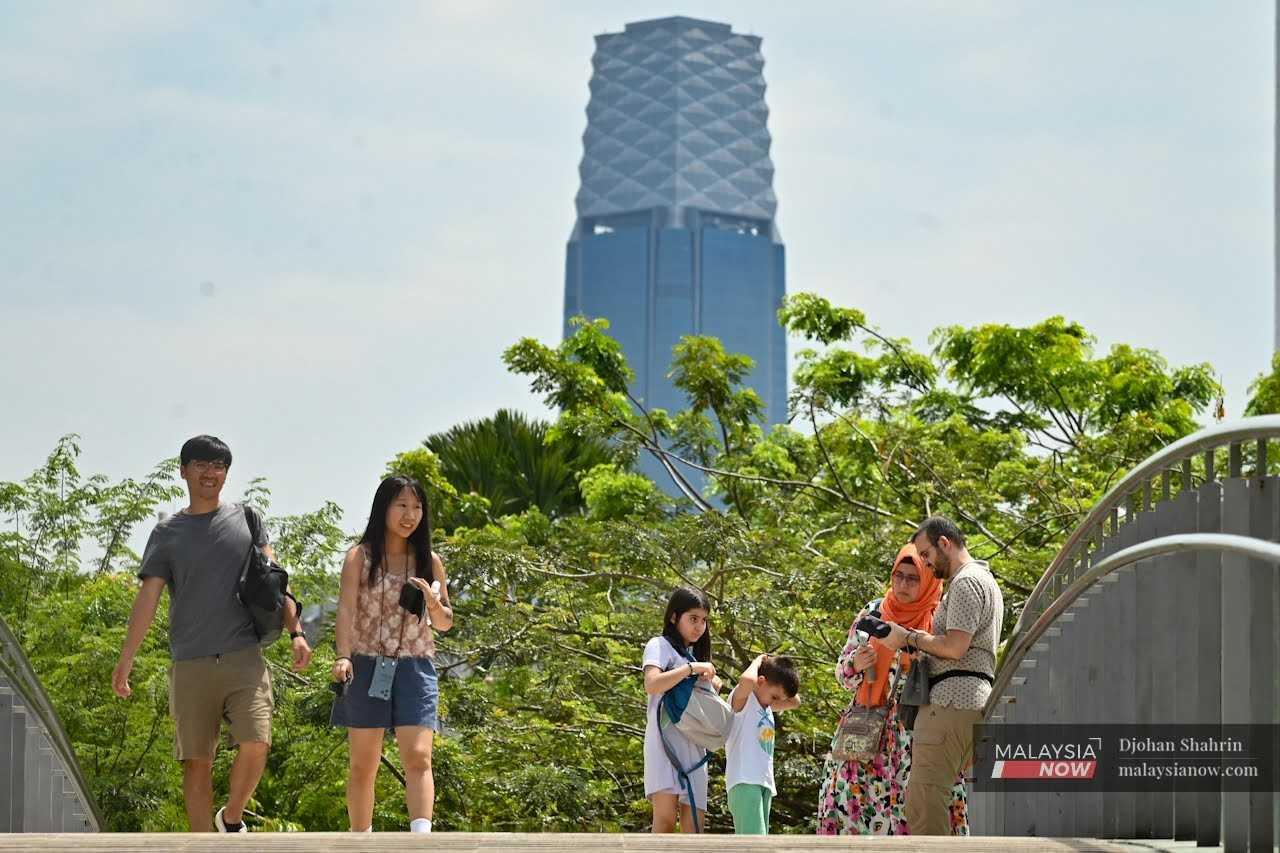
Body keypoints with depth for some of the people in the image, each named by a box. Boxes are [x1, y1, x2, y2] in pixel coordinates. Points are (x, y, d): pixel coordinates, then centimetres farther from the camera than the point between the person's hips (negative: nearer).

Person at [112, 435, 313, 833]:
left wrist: (295, 632, -3)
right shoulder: (167, 533, 9)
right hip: (191, 665, 0)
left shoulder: (247, 520, 12)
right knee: (197, 761, 0)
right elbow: (147, 597, 4)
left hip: (244, 658, 0)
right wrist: (124, 662, -4)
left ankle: (231, 818, 9)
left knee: (256, 744, -16)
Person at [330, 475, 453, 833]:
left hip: (414, 669, 1)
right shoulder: (360, 558, 2)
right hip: (367, 668, -1)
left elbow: (445, 623, 15)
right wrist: (343, 656, -27)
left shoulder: (430, 561, 9)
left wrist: (433, 603, -7)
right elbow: (346, 610, -11)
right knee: (363, 764, 5)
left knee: (417, 758, -16)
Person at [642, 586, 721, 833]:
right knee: (665, 817, -22)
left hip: (694, 745, 8)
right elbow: (651, 685, -16)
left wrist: (711, 680, 6)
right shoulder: (660, 645, 3)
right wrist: (691, 668, -14)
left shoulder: (695, 655, 26)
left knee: (694, 826, -2)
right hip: (665, 738, -8)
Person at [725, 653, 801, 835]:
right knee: (754, 841, -20)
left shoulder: (767, 706, 20)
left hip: (764, 782, 9)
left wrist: (776, 673, 15)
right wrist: (757, 662, -5)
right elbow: (747, 680, -26)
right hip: (744, 781, -9)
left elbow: (795, 702, 24)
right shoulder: (742, 699, -5)